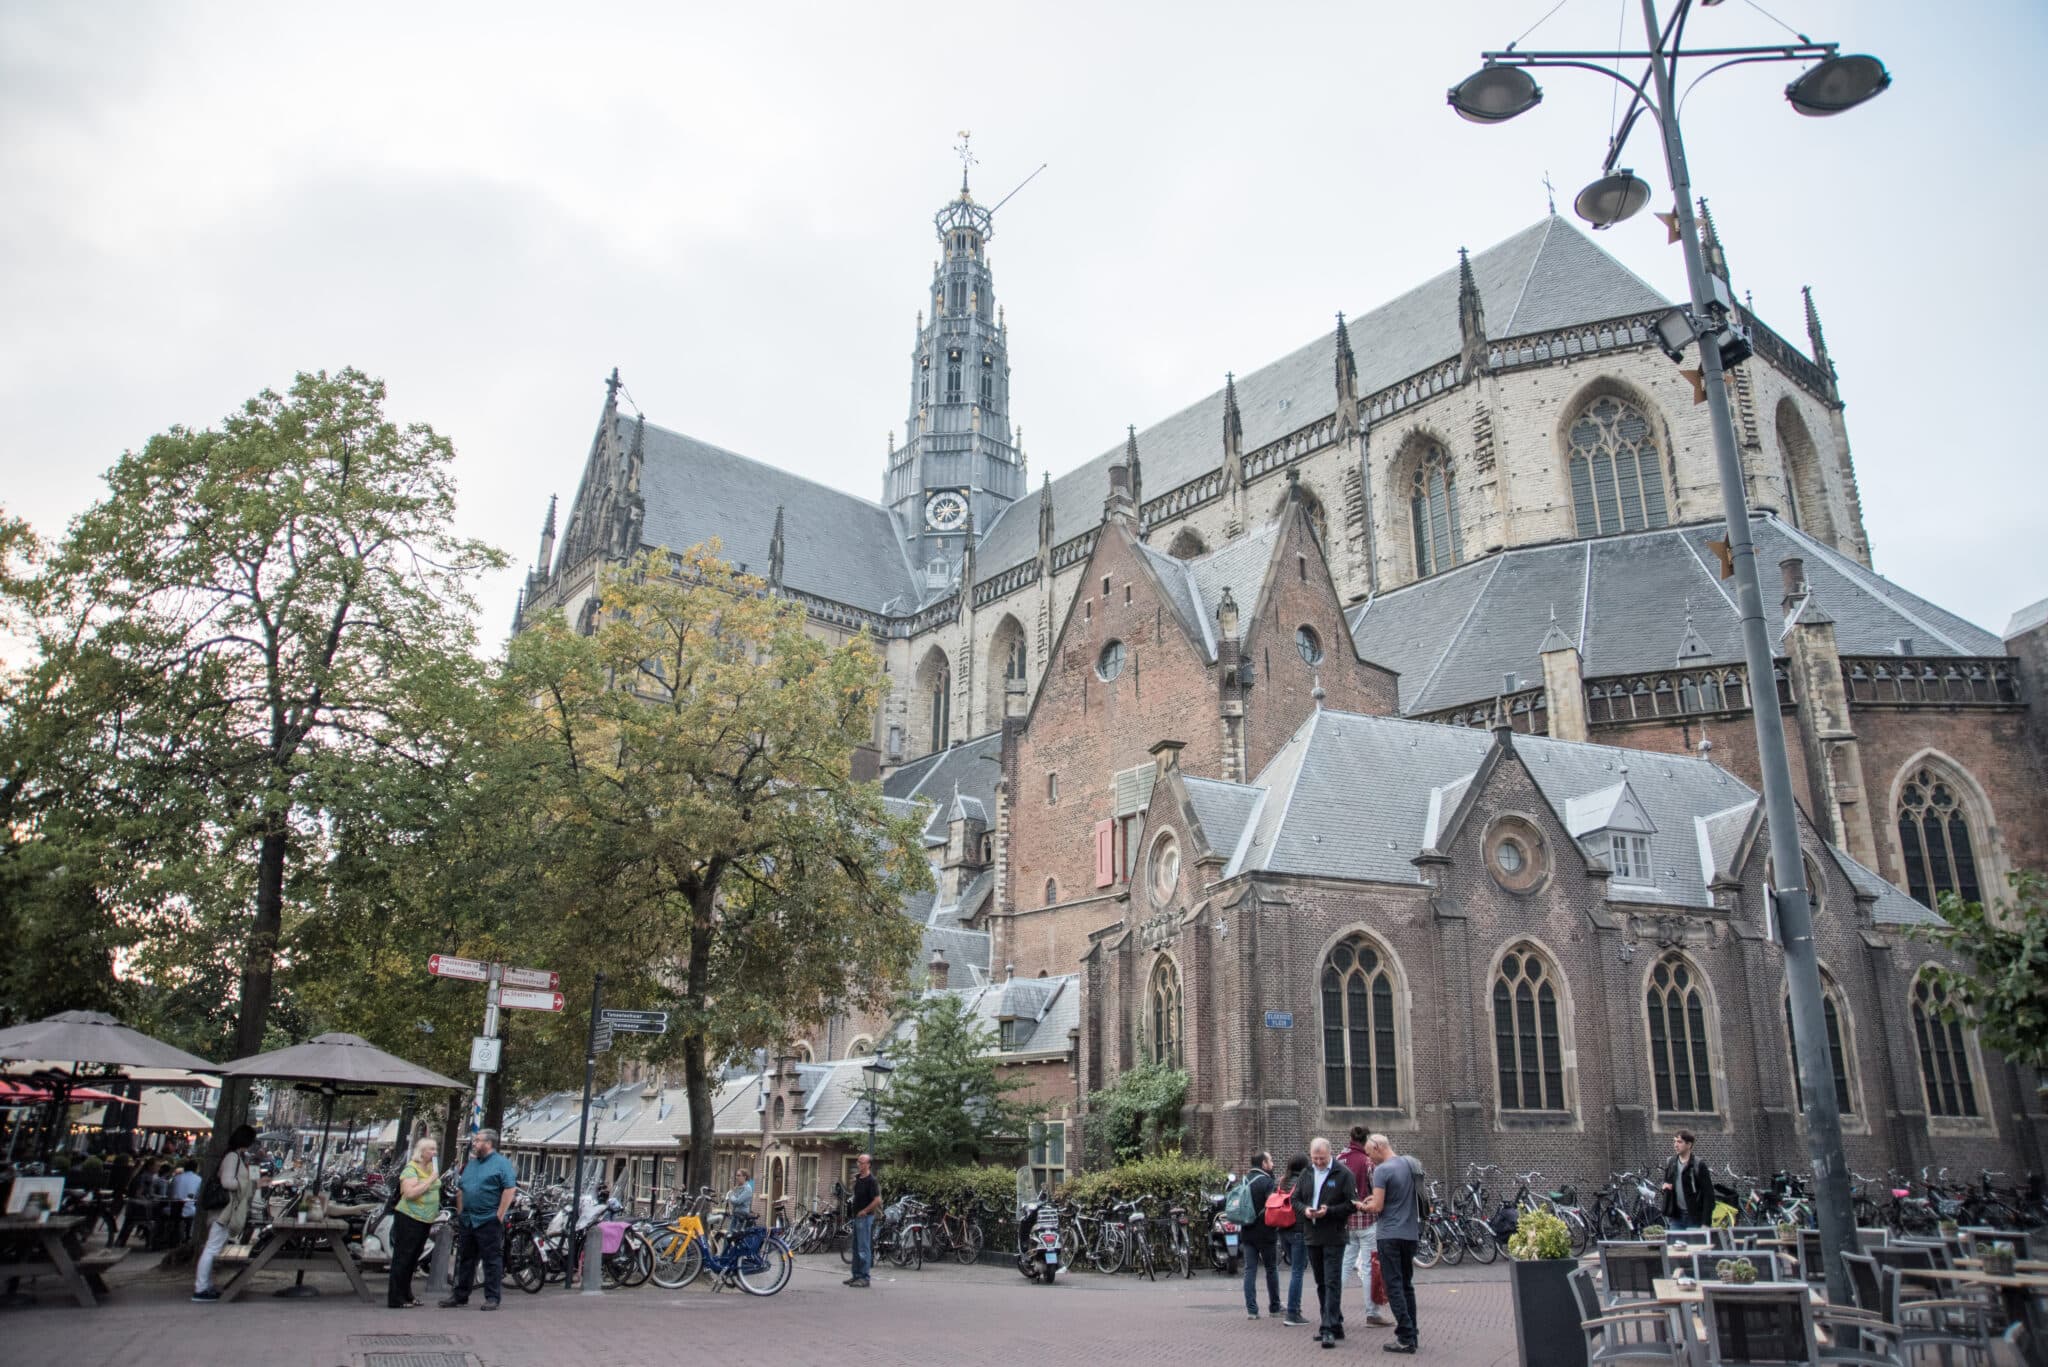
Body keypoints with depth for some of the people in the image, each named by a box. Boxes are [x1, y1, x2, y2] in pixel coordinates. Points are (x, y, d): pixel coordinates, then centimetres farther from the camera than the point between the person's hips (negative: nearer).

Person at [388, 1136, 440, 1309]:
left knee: (413, 1259, 14)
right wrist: (430, 1180, -23)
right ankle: (395, 1299, -1)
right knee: (402, 1258, -4)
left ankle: (406, 1296, 22)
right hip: (409, 1219, -8)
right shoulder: (411, 1168, -13)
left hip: (425, 1220, 8)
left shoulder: (431, 1167, 12)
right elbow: (410, 1193, -26)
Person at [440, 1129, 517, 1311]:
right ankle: (460, 1296, 24)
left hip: (489, 1221, -7)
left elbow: (510, 1189, -14)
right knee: (466, 1259, 15)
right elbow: (460, 1189, 21)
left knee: (492, 1260, -3)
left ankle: (492, 1298, 1)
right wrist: (460, 1212, 11)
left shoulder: (502, 1163, -8)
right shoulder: (471, 1164, 16)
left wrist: (499, 1215, -16)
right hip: (466, 1220, 7)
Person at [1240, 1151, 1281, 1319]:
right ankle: (1274, 1308, 16)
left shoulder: (1244, 1181, 10)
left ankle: (1251, 1309, 2)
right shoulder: (1266, 1181, -11)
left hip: (1246, 1233, 5)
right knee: (1272, 1269, 9)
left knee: (1250, 1270, 5)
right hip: (1264, 1233, -5)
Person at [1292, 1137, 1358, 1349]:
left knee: (1332, 1283, -10)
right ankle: (1335, 1325, 23)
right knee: (1321, 1283, 13)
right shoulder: (1306, 1174, 10)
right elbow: (1296, 1200, 14)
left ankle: (1330, 1329, -10)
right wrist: (1305, 1210, -7)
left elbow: (1351, 1203, -9)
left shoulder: (1343, 1174, -7)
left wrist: (1329, 1211, -20)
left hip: (1334, 1237, -6)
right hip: (1312, 1236, 6)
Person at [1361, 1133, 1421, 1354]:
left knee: (1394, 1287, -2)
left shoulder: (1382, 1170, -15)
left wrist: (1364, 1206, 3)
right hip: (1411, 1233, 7)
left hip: (1391, 1235, -7)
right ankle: (1412, 1334, 19)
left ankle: (1405, 1338, -4)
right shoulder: (1410, 1164, 8)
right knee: (1407, 1285, 16)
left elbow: (1378, 1207, -16)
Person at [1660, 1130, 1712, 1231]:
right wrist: (1665, 1187, -4)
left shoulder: (1699, 1164, -9)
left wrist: (1706, 1223, -15)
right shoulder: (1670, 1162, 8)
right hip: (1675, 1216, 5)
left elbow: (1708, 1194, -10)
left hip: (1694, 1218, -5)